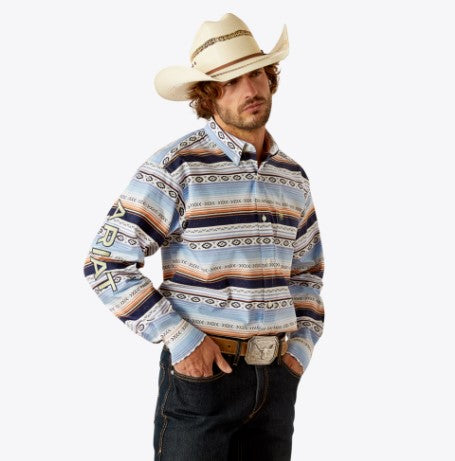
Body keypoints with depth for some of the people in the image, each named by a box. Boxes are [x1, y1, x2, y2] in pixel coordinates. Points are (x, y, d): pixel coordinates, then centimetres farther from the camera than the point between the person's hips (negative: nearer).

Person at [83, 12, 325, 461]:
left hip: (276, 378, 6)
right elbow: (106, 263, -12)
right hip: (201, 371, -5)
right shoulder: (177, 167, -11)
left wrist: (301, 347, 7)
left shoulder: (292, 175, 8)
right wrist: (179, 339, -15)